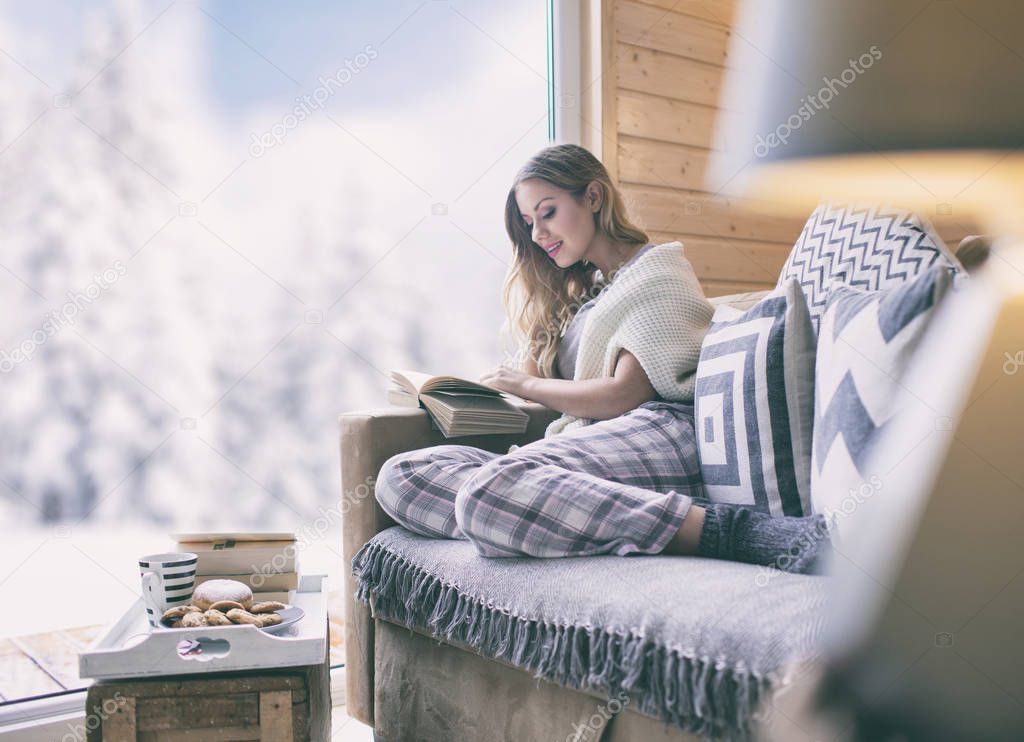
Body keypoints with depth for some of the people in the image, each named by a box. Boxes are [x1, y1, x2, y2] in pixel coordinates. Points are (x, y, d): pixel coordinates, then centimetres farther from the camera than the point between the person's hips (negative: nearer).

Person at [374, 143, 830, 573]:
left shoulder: (658, 271, 8)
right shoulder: (583, 291, 33)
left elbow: (625, 394, -4)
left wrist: (527, 386, 7)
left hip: (652, 435, -7)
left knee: (491, 492, -39)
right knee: (398, 477, -15)